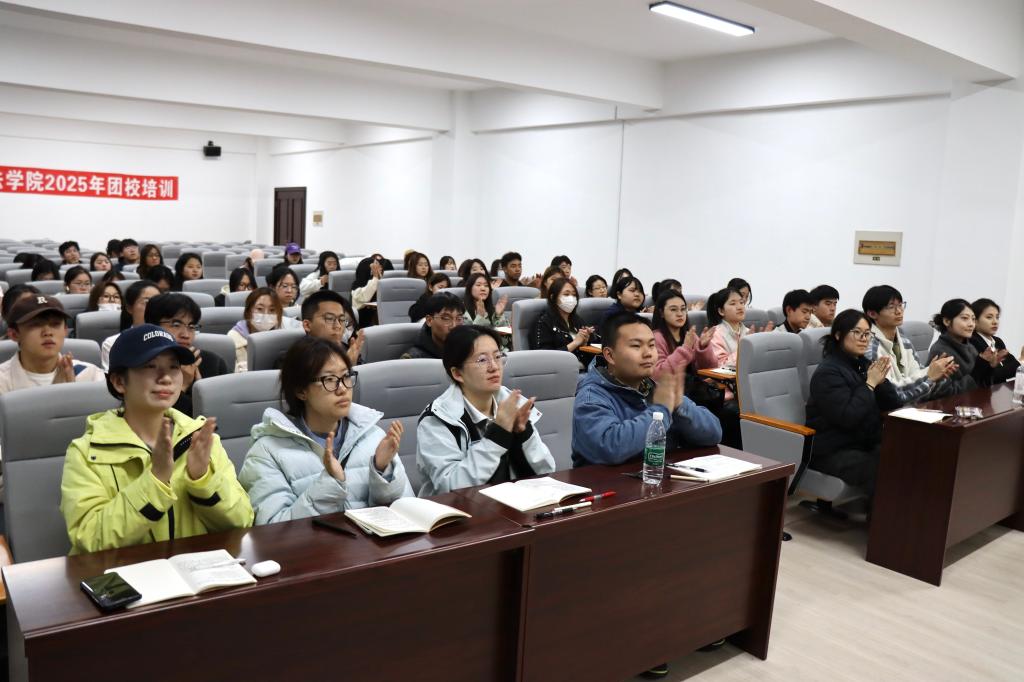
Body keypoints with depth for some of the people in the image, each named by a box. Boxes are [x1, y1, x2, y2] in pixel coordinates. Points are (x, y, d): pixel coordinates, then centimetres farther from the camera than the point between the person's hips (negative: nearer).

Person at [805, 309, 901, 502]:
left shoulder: (865, 365, 11)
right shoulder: (828, 372, -11)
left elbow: (894, 406, 9)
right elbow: (848, 417, -22)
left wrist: (881, 380, -8)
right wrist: (870, 384, -14)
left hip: (866, 444, 7)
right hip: (833, 452, -7)